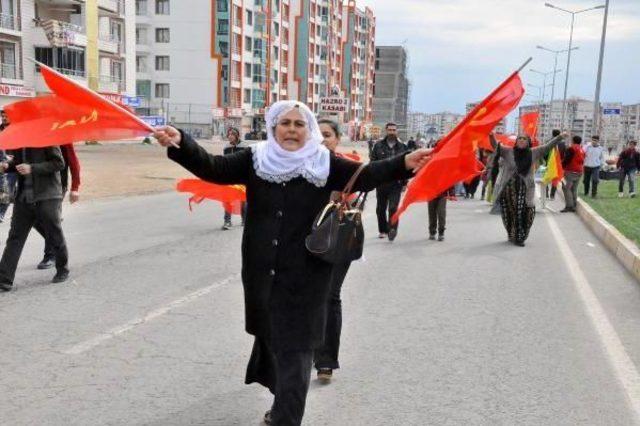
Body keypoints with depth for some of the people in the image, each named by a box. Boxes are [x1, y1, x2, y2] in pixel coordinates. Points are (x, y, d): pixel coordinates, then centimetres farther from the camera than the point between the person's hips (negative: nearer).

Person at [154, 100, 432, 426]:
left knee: (294, 349, -2)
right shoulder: (255, 160, 0)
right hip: (261, 271, 4)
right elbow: (214, 168, -7)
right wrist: (179, 144, -22)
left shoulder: (325, 164, -4)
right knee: (270, 335, 21)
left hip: (305, 275, -3)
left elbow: (365, 176, -10)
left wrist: (403, 164, -25)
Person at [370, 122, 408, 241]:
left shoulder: (402, 147, 5)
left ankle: (392, 229, -7)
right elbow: (372, 162, 3)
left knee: (393, 208, -13)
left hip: (396, 183, -1)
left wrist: (404, 182, 3)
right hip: (381, 182, 1)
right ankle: (383, 230, 23)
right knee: (380, 208, 10)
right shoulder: (378, 145, 3)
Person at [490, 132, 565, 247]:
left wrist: (560, 137, 8)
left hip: (525, 190, 1)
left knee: (525, 213, -5)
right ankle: (512, 236, 22)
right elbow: (496, 145, -9)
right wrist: (491, 135, -28)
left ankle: (519, 237, 7)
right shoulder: (508, 151, 0)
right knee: (510, 214, 5)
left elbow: (547, 146, 11)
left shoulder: (533, 152, 6)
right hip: (508, 188, -1)